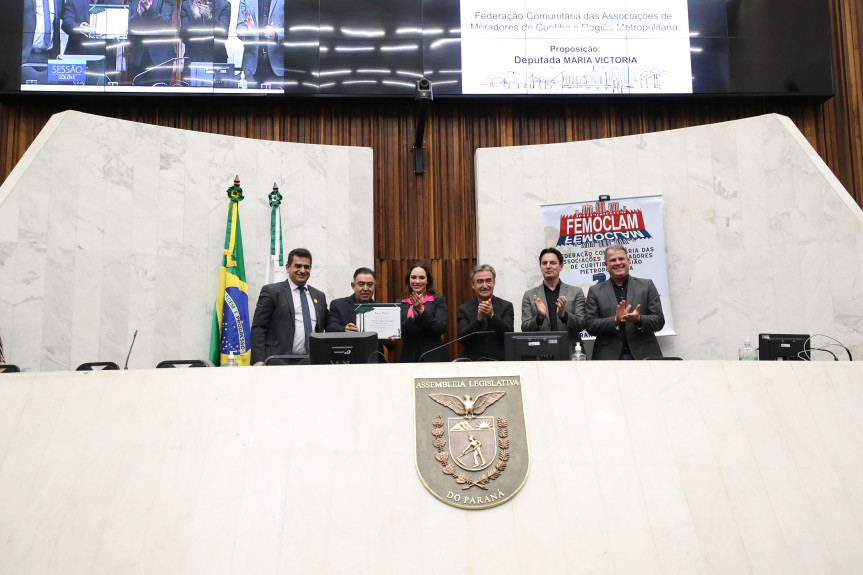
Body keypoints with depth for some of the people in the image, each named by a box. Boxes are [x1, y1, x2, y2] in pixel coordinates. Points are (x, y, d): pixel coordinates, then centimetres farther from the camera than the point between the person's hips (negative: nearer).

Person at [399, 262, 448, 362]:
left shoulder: (438, 300, 0)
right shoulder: (401, 304, 7)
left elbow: (441, 329, -11)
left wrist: (421, 311, -20)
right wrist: (413, 317, -18)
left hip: (434, 357, -2)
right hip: (409, 357, 2)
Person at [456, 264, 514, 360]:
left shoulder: (506, 306, 7)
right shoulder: (464, 309, 7)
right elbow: (462, 339, -3)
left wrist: (492, 315, -17)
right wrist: (479, 318, -15)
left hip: (500, 361, 0)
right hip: (473, 361, 0)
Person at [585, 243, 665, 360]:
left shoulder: (647, 285, 10)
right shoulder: (595, 291, 9)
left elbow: (659, 321, 5)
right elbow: (590, 326, 1)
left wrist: (639, 319, -14)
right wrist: (615, 320, -14)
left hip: (643, 354, 1)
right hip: (609, 356, 0)